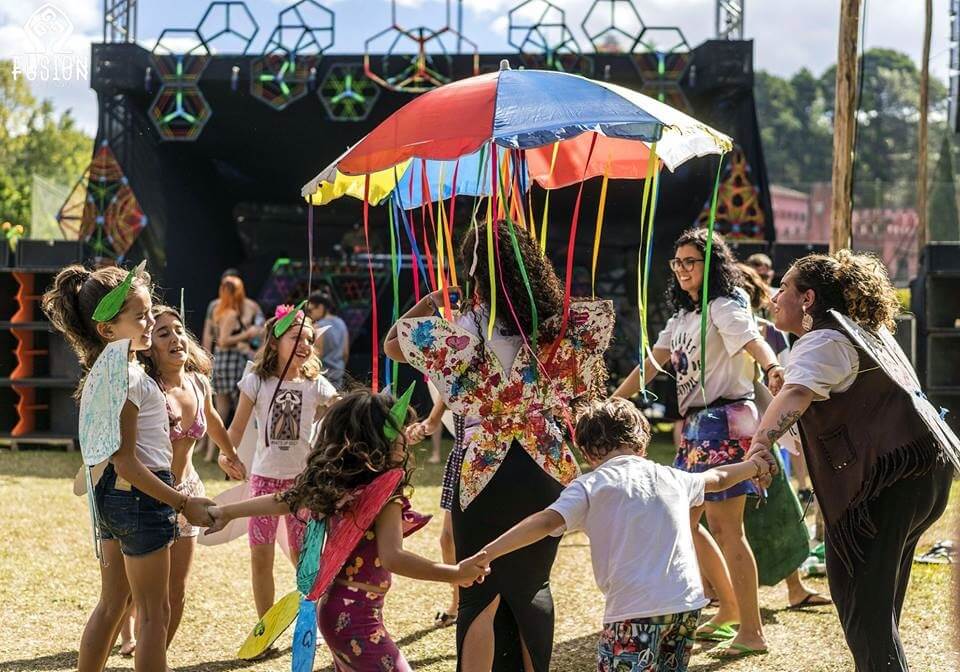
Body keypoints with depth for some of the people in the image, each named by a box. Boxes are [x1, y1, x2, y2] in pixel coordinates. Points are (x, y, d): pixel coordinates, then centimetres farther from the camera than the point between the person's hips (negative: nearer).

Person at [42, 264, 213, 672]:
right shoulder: (126, 377, -21)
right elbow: (125, 461, -22)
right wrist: (183, 504, -20)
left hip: (111, 495, 9)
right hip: (140, 498, -9)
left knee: (111, 604, 19)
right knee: (154, 613, 0)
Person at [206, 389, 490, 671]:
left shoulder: (330, 483, 2)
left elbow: (280, 500, 14)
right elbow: (392, 558, -34)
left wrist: (226, 512, 27)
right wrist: (454, 573, -39)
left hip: (332, 606, 9)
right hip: (358, 617, -9)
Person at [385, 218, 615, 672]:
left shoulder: (464, 332, -13)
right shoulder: (557, 324, -6)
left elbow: (392, 343, 0)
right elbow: (604, 313, 13)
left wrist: (435, 300, 7)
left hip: (486, 471, -3)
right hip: (547, 468, 4)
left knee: (482, 594, 7)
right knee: (532, 586, 20)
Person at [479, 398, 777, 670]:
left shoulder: (590, 486, 0)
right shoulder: (671, 477, 17)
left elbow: (545, 522, -14)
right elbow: (718, 478, 37)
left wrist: (487, 554, -17)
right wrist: (754, 465, 57)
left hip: (636, 608, -6)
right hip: (687, 603, 6)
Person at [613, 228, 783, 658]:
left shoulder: (723, 307, -9)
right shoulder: (682, 317, 18)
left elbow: (753, 341, -29)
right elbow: (651, 364, 21)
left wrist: (772, 369, -51)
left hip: (725, 420, -10)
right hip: (695, 425, 10)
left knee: (724, 524, -12)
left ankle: (752, 631, -9)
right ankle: (731, 608, 24)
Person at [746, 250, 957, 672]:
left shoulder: (823, 341, -13)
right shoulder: (867, 332, 18)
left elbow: (797, 394, -33)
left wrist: (761, 443, -47)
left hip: (891, 473, -11)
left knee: (862, 601, -11)